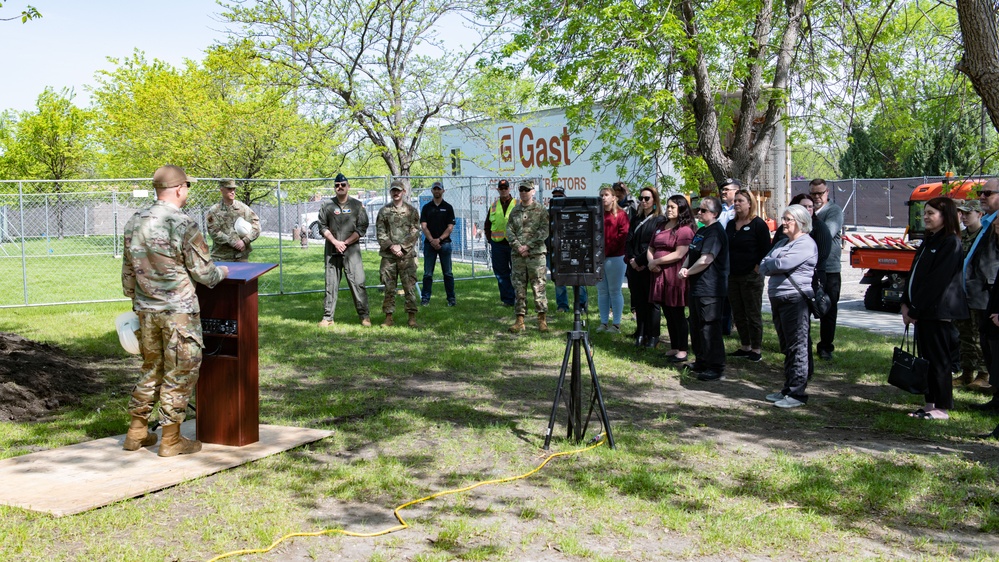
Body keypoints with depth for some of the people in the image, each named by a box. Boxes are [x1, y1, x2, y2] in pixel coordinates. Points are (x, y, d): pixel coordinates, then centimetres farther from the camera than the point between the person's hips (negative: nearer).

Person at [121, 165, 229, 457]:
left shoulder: (134, 223, 5)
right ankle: (171, 439, 9)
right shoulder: (183, 225, -16)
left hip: (146, 310, 7)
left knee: (151, 368, 19)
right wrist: (221, 272, 11)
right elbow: (202, 271, -10)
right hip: (178, 310, -7)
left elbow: (128, 271, 12)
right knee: (181, 372, 4)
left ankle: (136, 432, 25)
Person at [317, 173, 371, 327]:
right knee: (331, 284, 4)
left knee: (358, 282, -6)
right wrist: (335, 242, -8)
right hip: (331, 250, 2)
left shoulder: (357, 205, 4)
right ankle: (327, 317, 9)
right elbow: (323, 227, 6)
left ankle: (364, 315, 0)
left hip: (351, 249, -2)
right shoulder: (327, 206, 8)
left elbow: (362, 228, -1)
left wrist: (345, 242, -9)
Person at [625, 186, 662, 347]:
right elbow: (629, 241, 11)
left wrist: (640, 261, -13)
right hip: (635, 267, 6)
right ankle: (641, 335, 12)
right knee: (639, 302, 7)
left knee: (652, 301, 0)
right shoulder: (636, 219, 16)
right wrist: (631, 259, -6)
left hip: (650, 266, -5)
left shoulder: (659, 220, -3)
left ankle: (653, 336, 6)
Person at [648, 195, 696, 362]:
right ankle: (674, 347, 23)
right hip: (659, 275, 7)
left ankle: (682, 351, 6)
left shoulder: (685, 229, -9)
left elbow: (679, 254, -18)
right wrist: (651, 261, -4)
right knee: (668, 314, 13)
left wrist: (656, 261, -12)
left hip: (675, 276, -7)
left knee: (677, 314, -2)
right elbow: (651, 249, 18)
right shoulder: (661, 226, 16)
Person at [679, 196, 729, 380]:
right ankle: (701, 362, 29)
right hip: (697, 287, 11)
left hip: (709, 289, -11)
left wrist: (688, 272, -11)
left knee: (710, 328, -9)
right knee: (696, 326, 18)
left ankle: (716, 368, -4)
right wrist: (684, 268, -1)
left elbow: (706, 260, -24)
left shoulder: (715, 232, -15)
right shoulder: (701, 231, 17)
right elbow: (691, 253, 19)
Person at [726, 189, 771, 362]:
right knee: (738, 314, 10)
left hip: (751, 277, -7)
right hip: (732, 276, 7)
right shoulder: (731, 224, 13)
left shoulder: (758, 224, -7)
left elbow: (765, 251, -8)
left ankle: (756, 350, 7)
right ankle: (745, 347, 20)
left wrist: (757, 270, -13)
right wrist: (725, 270, 9)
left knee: (753, 314, -1)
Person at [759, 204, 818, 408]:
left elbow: (782, 264, -21)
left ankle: (797, 393, -2)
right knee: (786, 347, 14)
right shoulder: (783, 243, 21)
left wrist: (769, 265, -1)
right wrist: (775, 265, -7)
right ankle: (788, 389, 22)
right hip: (778, 299, 9)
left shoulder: (806, 244, -9)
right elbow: (763, 266, 12)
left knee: (797, 348, -5)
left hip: (795, 299, -9)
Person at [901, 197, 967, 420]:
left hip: (939, 311, -9)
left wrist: (914, 309, -16)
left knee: (938, 360, -3)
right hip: (923, 310, 9)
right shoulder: (928, 241, 17)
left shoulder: (951, 243, -12)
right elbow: (914, 274, 15)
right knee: (926, 358, 11)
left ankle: (942, 408, 3)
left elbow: (936, 281, -17)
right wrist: (906, 303, 4)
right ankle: (931, 403, 18)